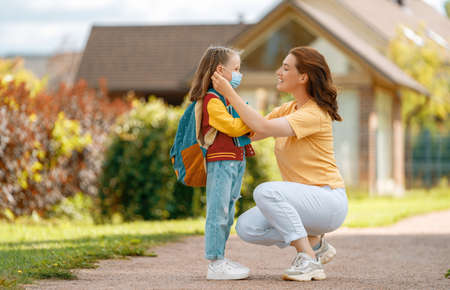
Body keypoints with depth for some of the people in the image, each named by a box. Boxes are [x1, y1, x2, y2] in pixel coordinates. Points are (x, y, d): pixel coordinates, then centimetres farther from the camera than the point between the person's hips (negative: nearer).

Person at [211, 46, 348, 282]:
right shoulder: (286, 110, 12)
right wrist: (229, 101, -5)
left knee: (266, 191, -32)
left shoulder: (314, 114, -17)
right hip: (302, 200, 9)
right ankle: (315, 243, 8)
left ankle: (309, 260, -22)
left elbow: (263, 127, -28)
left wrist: (230, 93, -23)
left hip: (329, 202, -9)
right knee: (246, 227, -8)